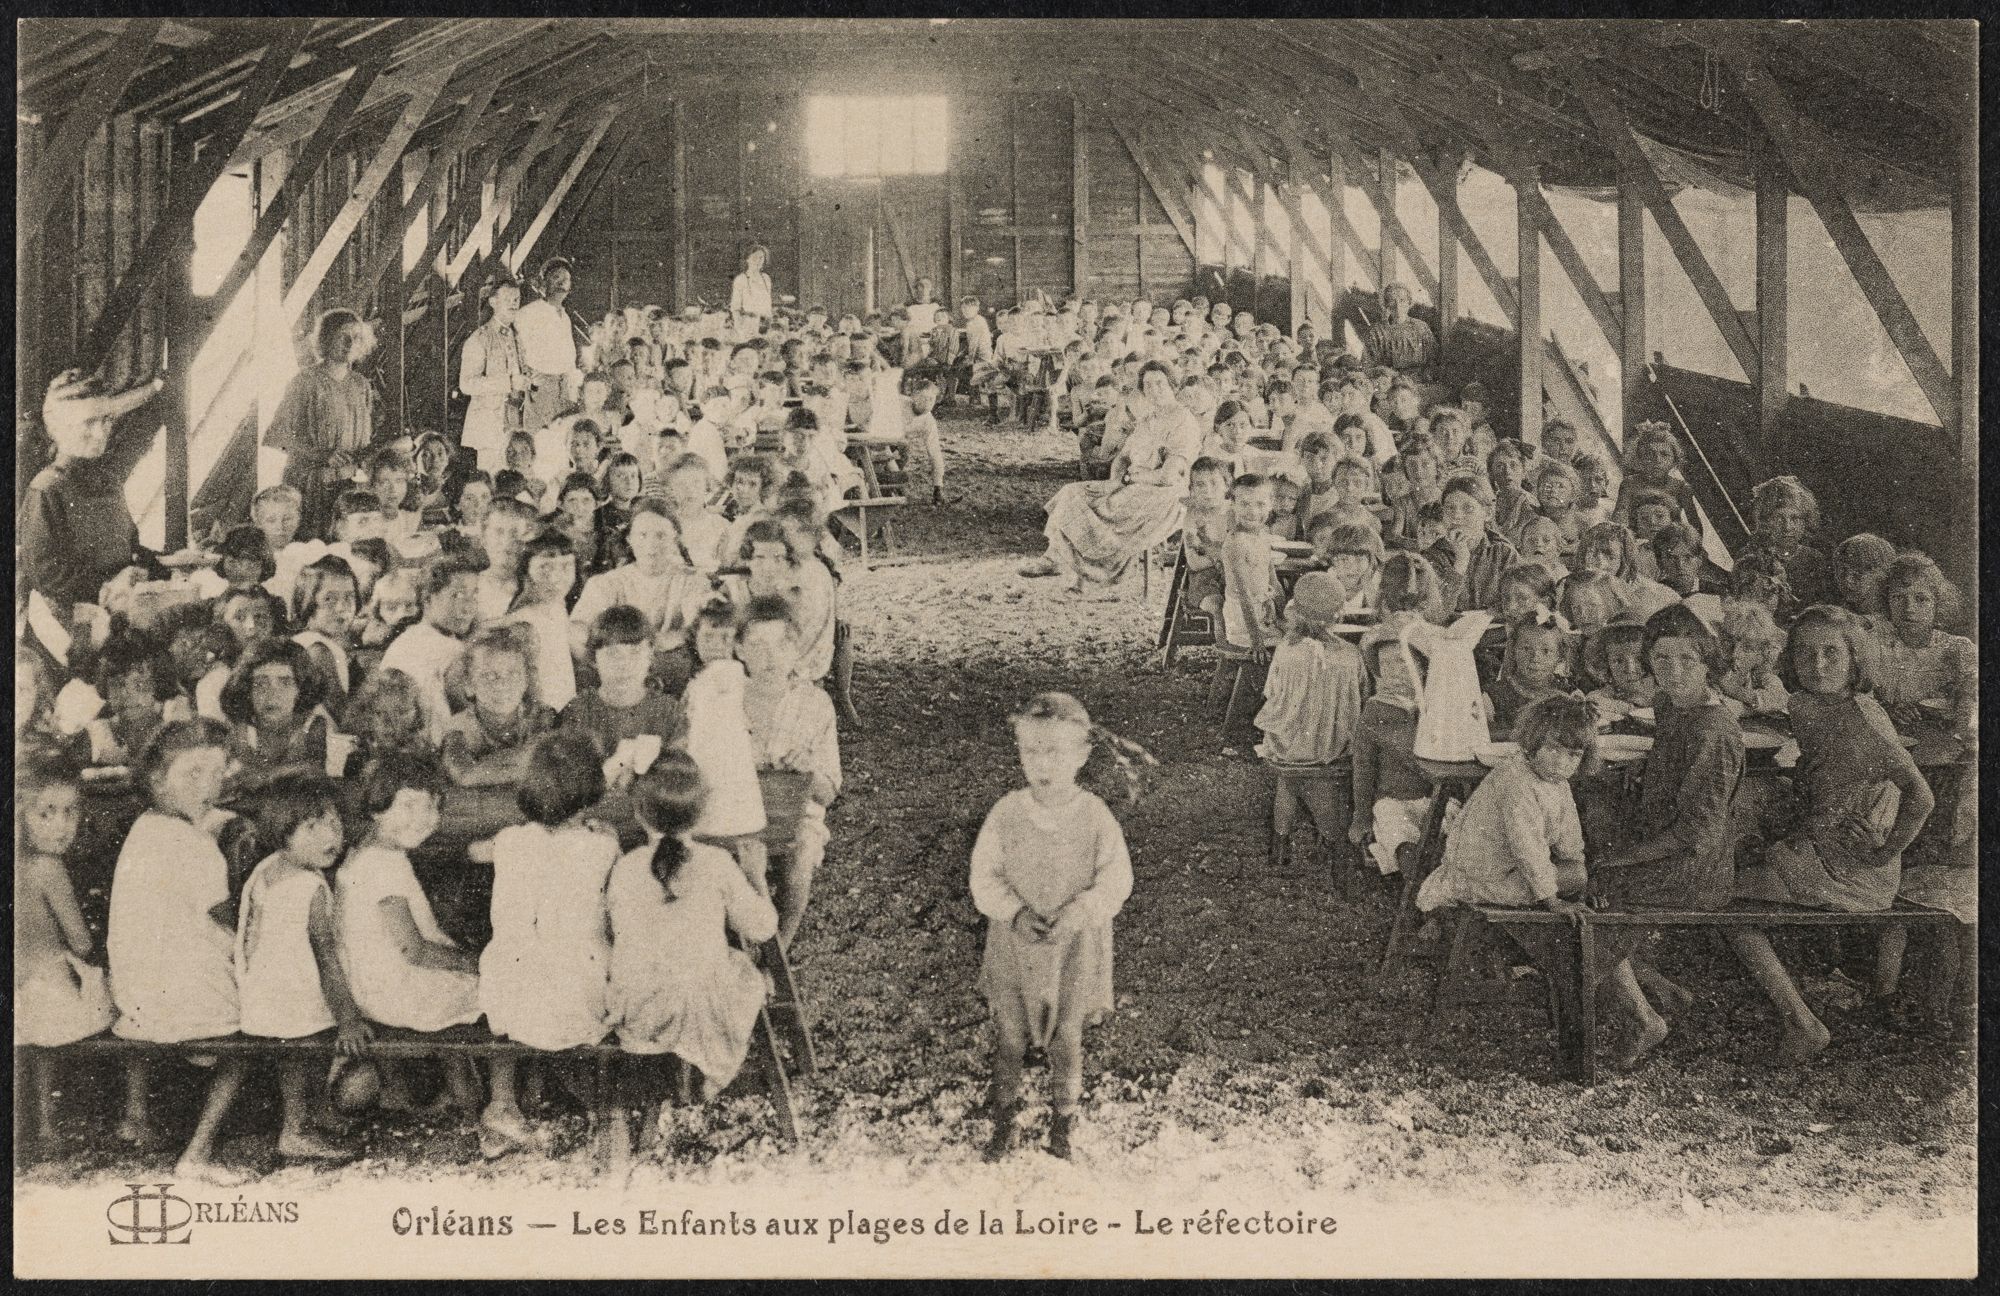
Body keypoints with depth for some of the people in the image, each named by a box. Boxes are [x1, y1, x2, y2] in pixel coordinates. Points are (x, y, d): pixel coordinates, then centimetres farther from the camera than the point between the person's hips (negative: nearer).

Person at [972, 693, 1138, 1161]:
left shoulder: (1096, 817, -12)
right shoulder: (1006, 812, -9)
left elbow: (1115, 882, -9)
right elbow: (984, 876, -4)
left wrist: (1076, 913, -23)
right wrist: (1015, 913, -19)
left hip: (1074, 949, -1)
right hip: (1013, 946, 1)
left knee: (1066, 1039, 12)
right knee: (1008, 1036, 12)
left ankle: (1065, 1116, 33)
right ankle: (1005, 1115, 30)